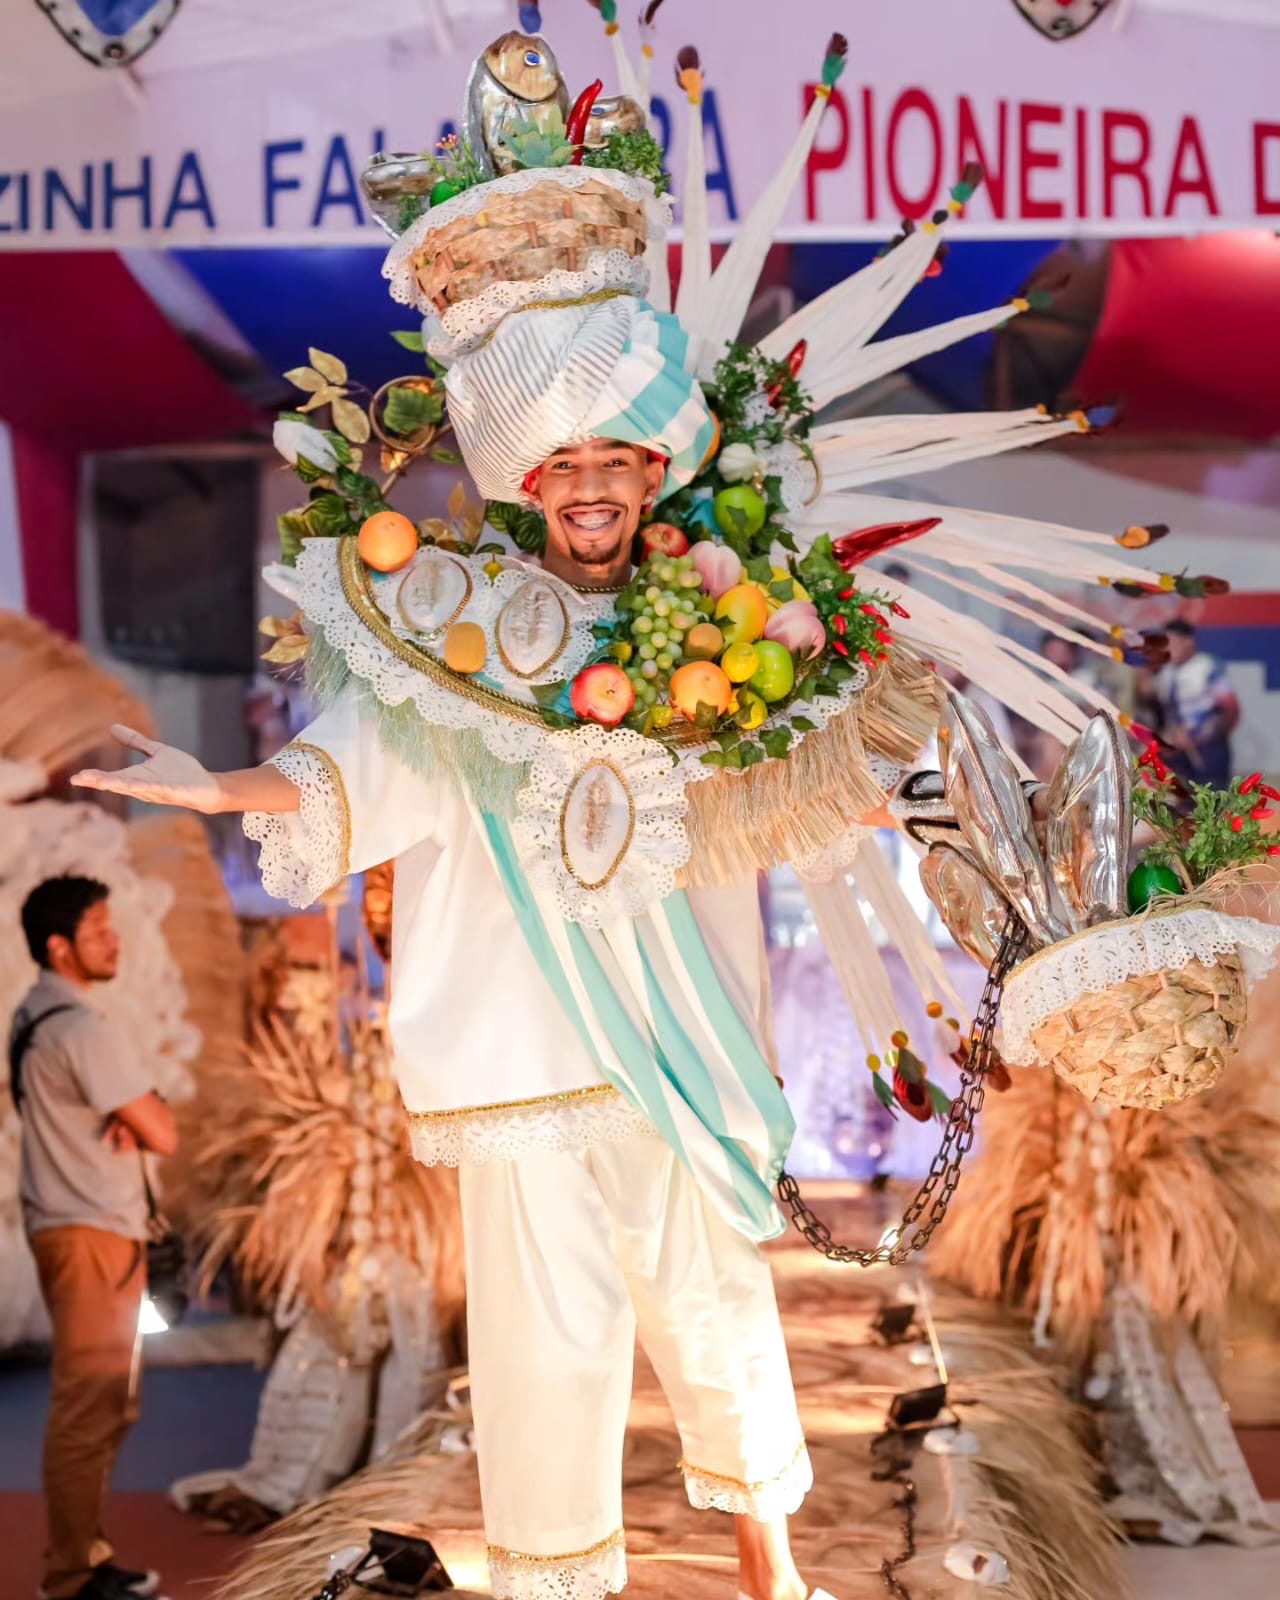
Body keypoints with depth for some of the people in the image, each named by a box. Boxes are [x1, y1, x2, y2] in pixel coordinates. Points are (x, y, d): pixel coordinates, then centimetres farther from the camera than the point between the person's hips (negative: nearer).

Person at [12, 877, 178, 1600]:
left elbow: (129, 1112, 15)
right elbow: (163, 1134, -17)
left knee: (105, 1405, 17)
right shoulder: (79, 1028, -18)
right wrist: (151, 1111, 2)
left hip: (81, 1226, 11)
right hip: (92, 1234, -11)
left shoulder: (37, 1017, 13)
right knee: (90, 1408, -8)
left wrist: (130, 1114, -6)